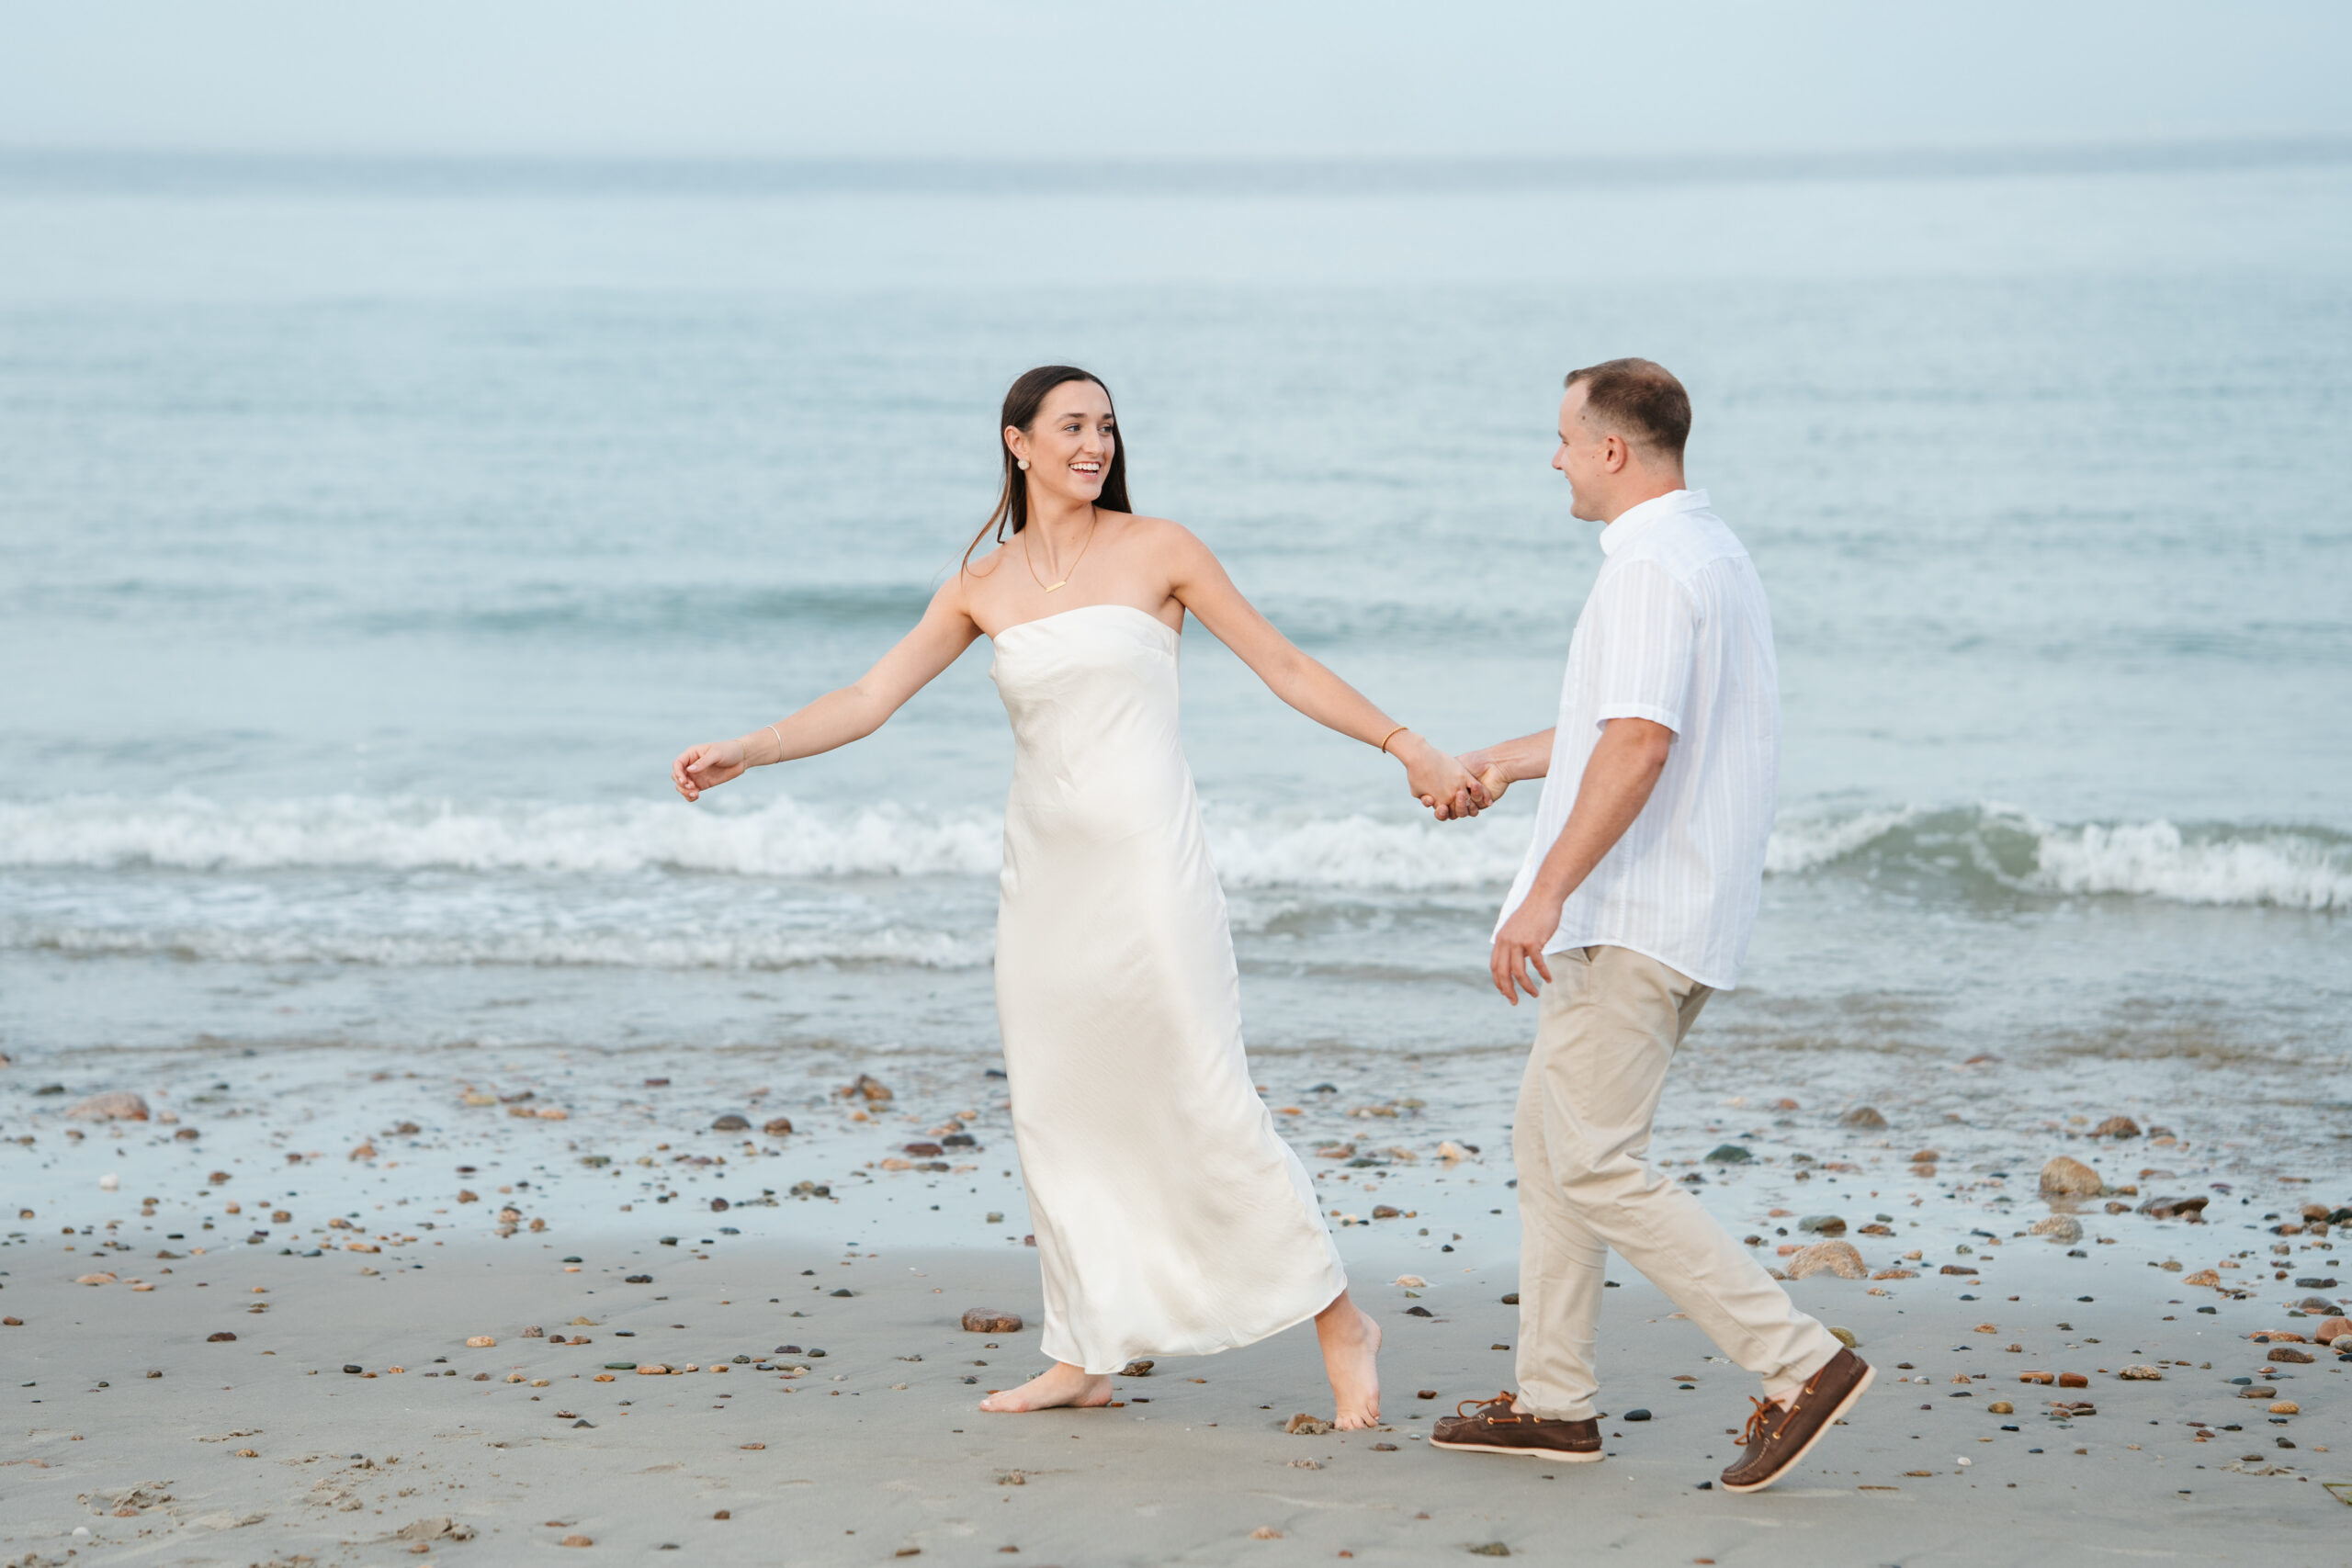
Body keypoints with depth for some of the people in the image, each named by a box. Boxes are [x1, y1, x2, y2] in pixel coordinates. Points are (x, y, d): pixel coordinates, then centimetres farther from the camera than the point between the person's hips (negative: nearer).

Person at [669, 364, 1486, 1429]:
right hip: (1044, 870, 4)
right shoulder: (983, 586, 8)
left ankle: (1339, 1322, 5)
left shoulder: (1156, 551, -1)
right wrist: (745, 750, -6)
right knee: (1054, 1113, 6)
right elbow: (869, 700, 6)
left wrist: (1405, 745, -4)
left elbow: (1286, 670, 2)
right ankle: (1086, 1355, 17)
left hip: (1144, 862, -4)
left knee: (1206, 1102, -6)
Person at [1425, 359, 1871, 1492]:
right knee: (1548, 1142, 16)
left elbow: (1639, 744, -27)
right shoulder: (1713, 553, 18)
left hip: (1630, 921, -11)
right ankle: (1553, 1400, 19)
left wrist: (1546, 893, -28)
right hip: (1681, 918, 11)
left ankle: (1799, 1363, -11)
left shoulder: (1651, 567, -17)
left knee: (1594, 1165, -9)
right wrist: (1505, 761, 40)